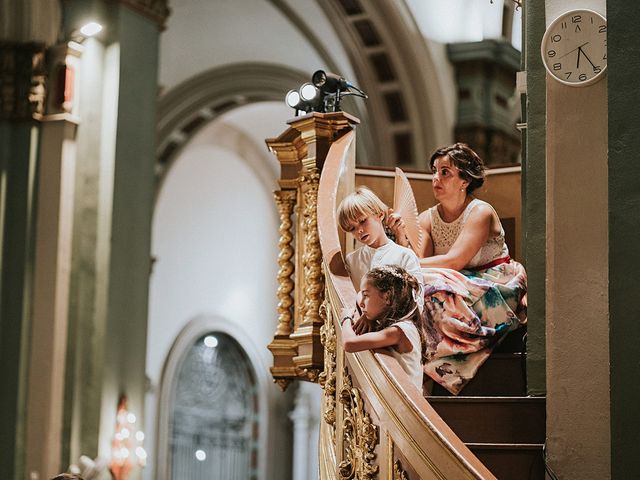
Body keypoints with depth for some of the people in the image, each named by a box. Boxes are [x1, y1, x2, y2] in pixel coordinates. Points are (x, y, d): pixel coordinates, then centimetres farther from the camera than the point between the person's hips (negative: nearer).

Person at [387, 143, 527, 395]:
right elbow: (418, 262, -6)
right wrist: (401, 237, -23)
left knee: (434, 287, -31)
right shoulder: (427, 219, 6)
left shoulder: (481, 213, -13)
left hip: (496, 289, -6)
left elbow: (454, 261, -23)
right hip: (460, 288, 6)